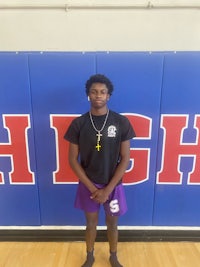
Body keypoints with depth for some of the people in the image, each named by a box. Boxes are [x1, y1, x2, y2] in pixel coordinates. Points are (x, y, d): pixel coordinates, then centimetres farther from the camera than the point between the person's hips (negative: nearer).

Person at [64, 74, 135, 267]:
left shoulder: (121, 122, -11)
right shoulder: (78, 123, -10)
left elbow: (125, 159, -9)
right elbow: (73, 160, -6)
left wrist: (108, 189, -12)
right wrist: (92, 188, -11)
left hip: (113, 185, 0)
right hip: (88, 185, 1)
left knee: (112, 224, 20)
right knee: (91, 224, 21)